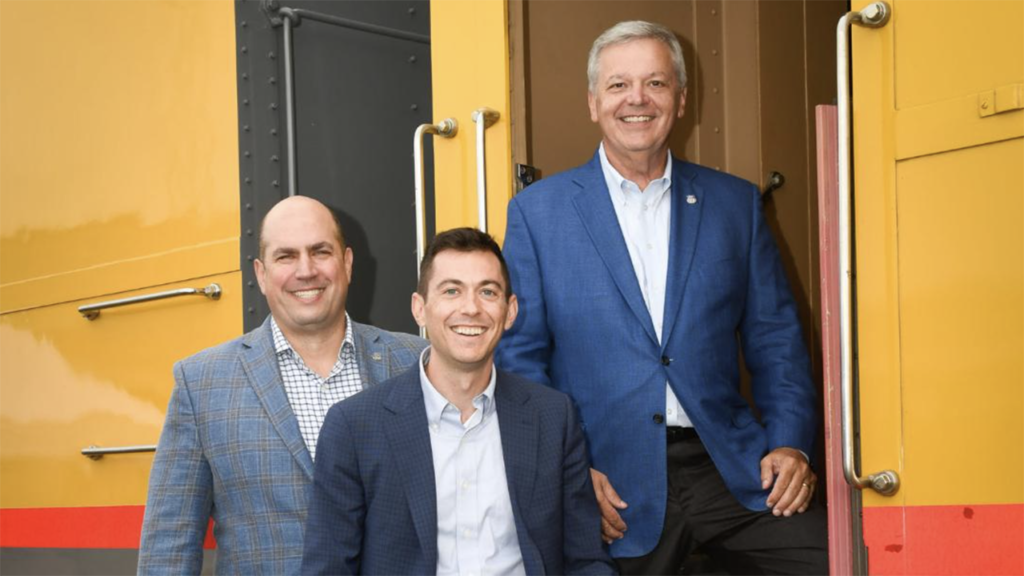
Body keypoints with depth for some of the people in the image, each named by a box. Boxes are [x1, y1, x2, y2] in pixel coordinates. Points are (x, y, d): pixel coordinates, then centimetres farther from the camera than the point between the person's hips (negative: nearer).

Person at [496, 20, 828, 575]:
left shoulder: (735, 203, 12)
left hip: (729, 468, 2)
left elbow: (775, 340, 13)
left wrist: (789, 444, -2)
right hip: (612, 485, -1)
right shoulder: (537, 211, 6)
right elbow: (519, 354, 3)